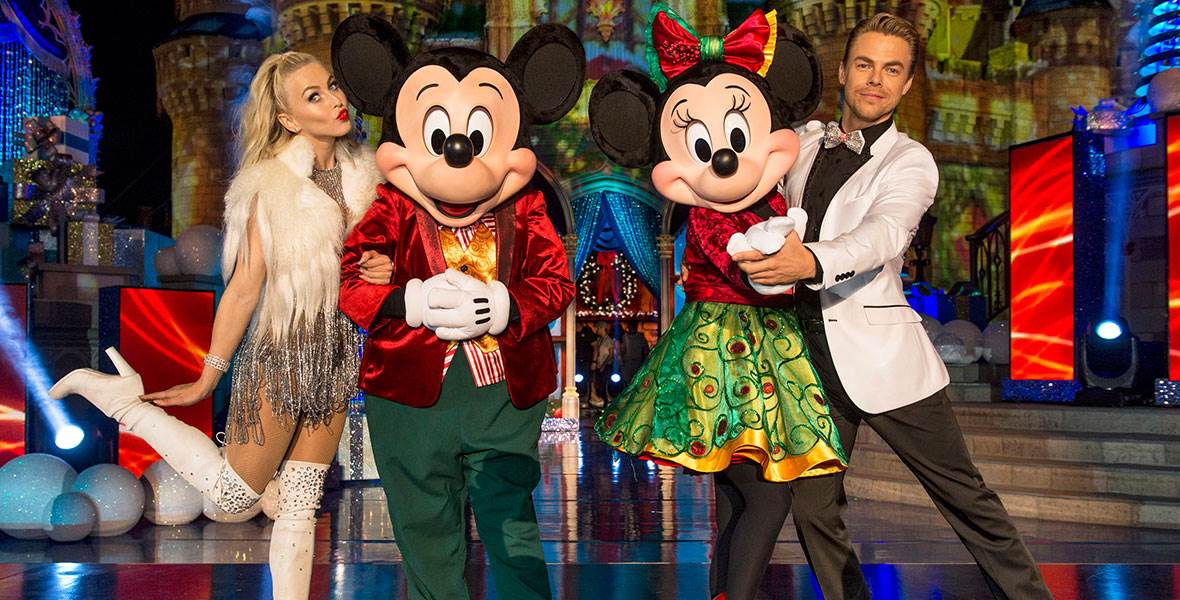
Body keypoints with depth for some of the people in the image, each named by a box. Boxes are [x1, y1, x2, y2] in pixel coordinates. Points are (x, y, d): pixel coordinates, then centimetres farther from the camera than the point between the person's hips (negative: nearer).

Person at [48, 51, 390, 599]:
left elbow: (373, 256, 15)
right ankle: (122, 397, 18)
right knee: (233, 494, 6)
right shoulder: (273, 185, -15)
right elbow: (244, 289, -12)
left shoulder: (361, 172, 2)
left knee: (301, 504, 11)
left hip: (337, 355, 6)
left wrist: (384, 271, -10)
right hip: (281, 352, -5)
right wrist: (208, 378, -8)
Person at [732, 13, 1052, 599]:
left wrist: (812, 261, -43)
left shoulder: (910, 162, -2)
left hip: (881, 352, -4)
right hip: (807, 349, 4)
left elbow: (883, 233, -23)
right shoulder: (803, 144, 12)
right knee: (813, 511, 3)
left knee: (965, 497, 2)